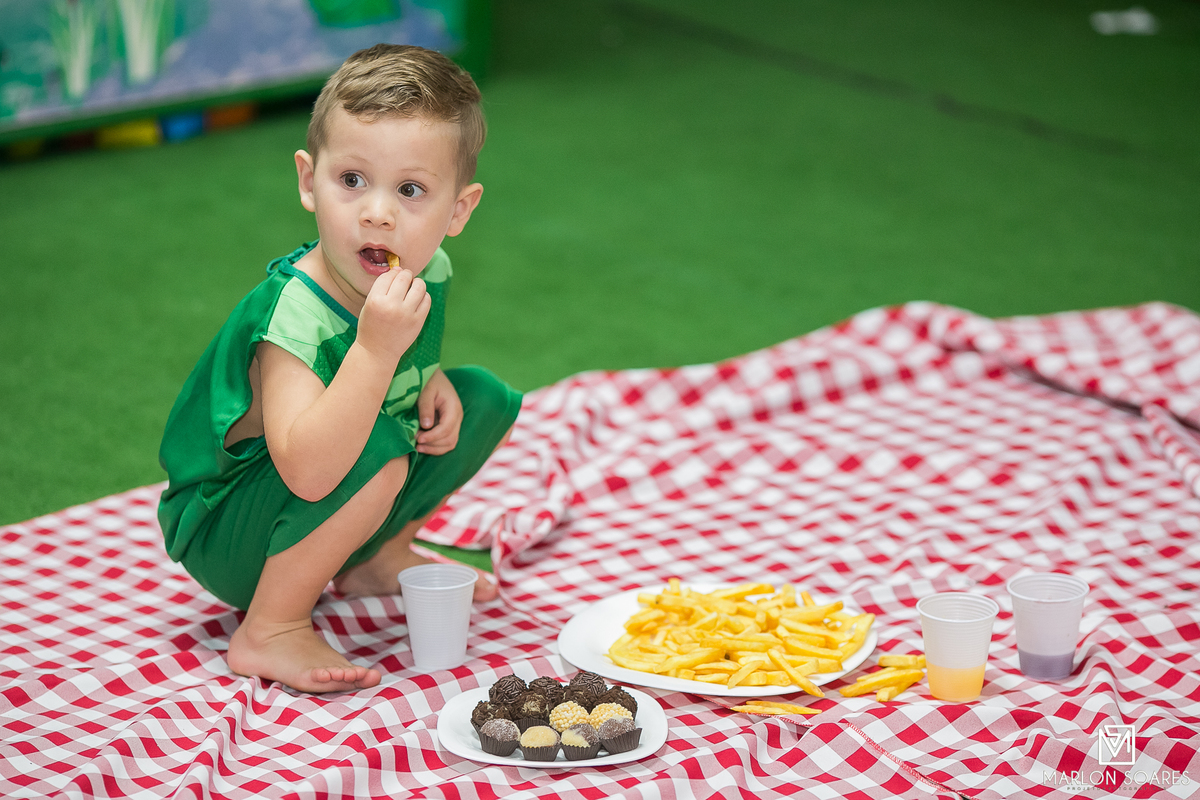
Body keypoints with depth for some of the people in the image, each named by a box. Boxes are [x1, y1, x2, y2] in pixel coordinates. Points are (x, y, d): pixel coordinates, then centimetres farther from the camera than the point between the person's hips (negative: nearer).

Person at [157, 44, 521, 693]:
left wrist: (433, 382, -7)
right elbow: (307, 472, -45)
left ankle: (378, 558, 18)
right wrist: (375, 348, -51)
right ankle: (270, 630, -16)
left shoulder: (427, 273, -10)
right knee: (377, 448, -33)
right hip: (221, 537, -8)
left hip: (326, 504, 8)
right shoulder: (292, 309, -33)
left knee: (486, 400, 3)